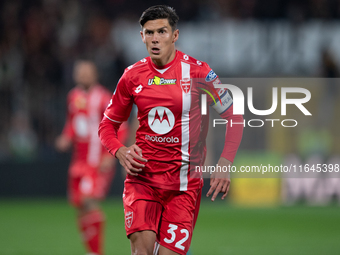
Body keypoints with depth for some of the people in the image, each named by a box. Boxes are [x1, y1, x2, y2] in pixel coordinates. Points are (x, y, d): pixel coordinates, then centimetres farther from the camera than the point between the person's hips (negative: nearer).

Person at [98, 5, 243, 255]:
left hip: (183, 182, -1)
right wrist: (121, 152, -5)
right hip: (142, 176, 1)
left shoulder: (197, 72, -4)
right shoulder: (133, 75, 4)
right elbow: (108, 124, 16)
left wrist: (224, 165, -7)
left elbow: (234, 117, 3)